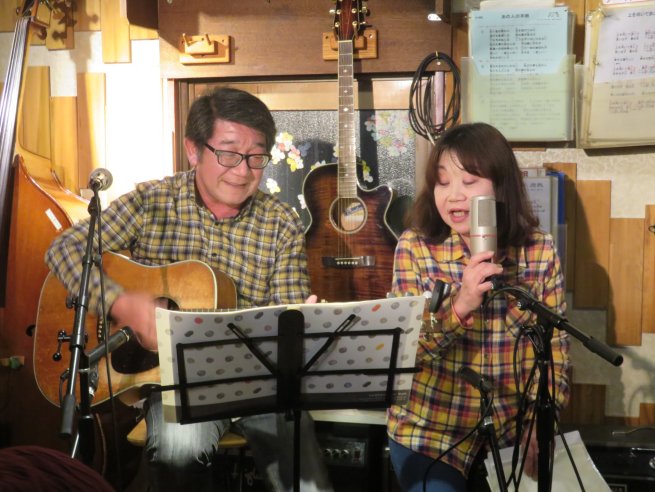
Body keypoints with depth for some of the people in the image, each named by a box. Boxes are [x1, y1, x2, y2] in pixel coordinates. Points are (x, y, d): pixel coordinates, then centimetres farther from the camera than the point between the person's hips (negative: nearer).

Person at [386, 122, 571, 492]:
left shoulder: (540, 250, -6)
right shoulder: (415, 246, -10)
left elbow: (555, 348, -2)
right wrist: (460, 306, -31)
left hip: (511, 431, 2)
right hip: (428, 430, -1)